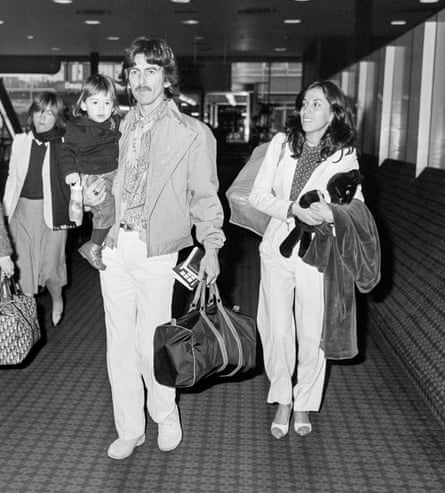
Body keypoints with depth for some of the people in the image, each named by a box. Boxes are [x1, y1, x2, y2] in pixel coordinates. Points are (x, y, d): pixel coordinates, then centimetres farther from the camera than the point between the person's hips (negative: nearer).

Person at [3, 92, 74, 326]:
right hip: (23, 210, 4)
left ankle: (57, 300, 34)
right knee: (22, 262, 6)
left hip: (52, 210, -3)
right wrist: (7, 209, 11)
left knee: (51, 263, 4)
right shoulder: (20, 142, 6)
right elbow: (12, 178, 12)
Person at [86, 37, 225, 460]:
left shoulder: (193, 134, -4)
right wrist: (97, 192, 5)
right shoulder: (123, 127, 9)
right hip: (115, 246, 5)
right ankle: (129, 429, 27)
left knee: (151, 344, 1)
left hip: (157, 253, -4)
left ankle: (166, 417, 29)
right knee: (119, 342, 10)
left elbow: (205, 196, 0)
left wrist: (211, 249, -4)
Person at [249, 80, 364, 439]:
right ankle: (282, 401, 28)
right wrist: (294, 208, -18)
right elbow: (258, 195, -2)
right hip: (278, 248, 1)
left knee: (312, 336, 6)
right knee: (278, 331, 6)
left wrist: (331, 213, -21)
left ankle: (304, 404, 29)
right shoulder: (282, 143, 1)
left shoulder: (345, 156, -2)